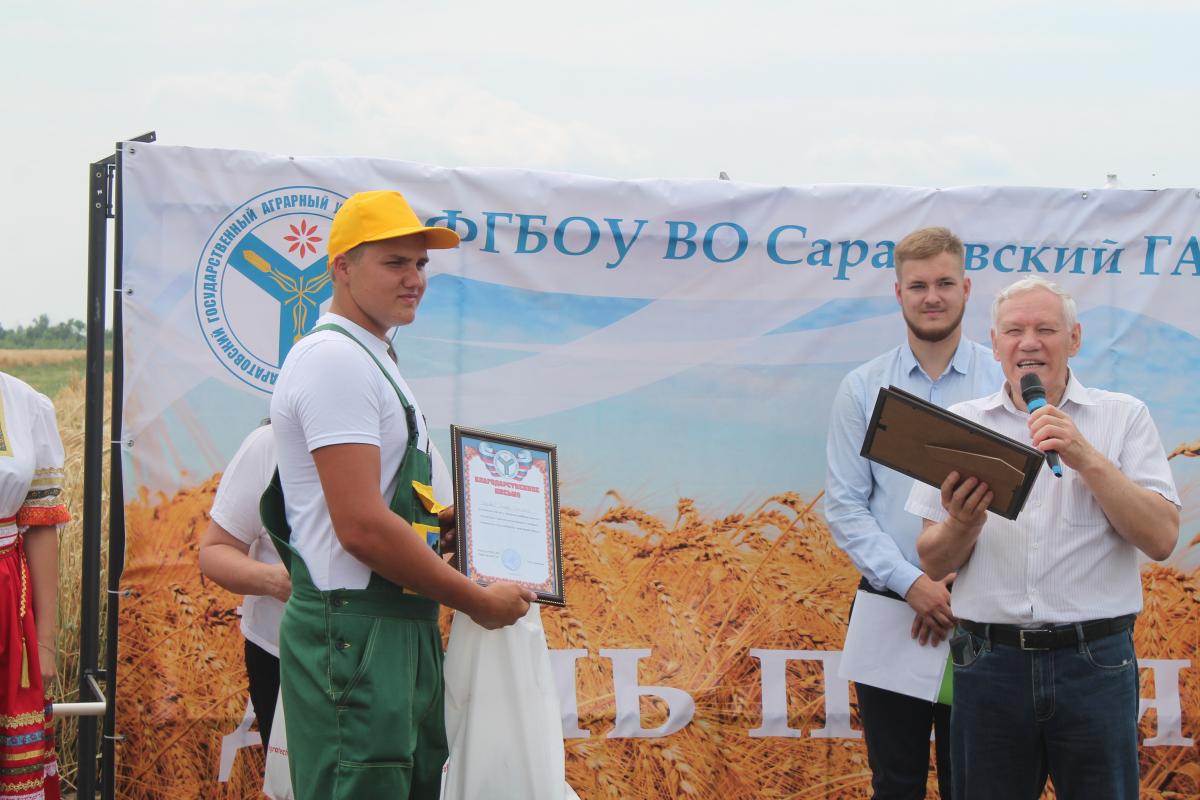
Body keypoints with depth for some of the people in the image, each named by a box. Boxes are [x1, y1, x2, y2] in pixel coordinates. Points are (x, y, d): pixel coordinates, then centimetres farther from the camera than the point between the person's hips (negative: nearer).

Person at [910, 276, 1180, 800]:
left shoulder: (1122, 417, 4)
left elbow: (1161, 539, -6)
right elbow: (934, 563, 5)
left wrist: (1087, 459, -16)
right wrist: (962, 524, -17)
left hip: (1095, 662, -1)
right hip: (989, 658, 1)